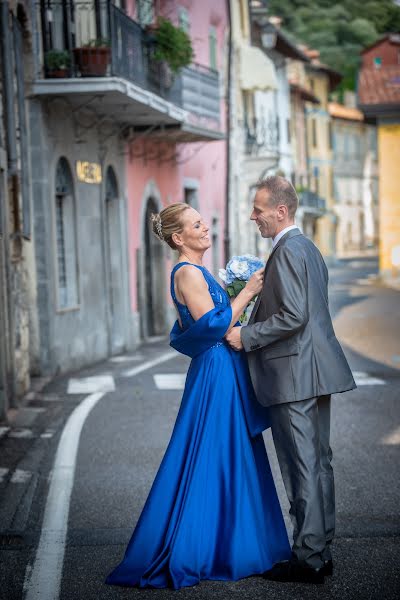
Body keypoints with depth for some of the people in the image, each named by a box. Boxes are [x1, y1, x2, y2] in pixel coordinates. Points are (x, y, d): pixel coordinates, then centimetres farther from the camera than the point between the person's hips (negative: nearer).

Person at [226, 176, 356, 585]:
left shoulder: (287, 251, -15)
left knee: (302, 468, -5)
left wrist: (246, 336, -14)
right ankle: (320, 552, 21)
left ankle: (308, 559, 1)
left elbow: (293, 316, -22)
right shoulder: (308, 247, 16)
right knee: (318, 463, 13)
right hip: (316, 371, 10)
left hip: (293, 375, -10)